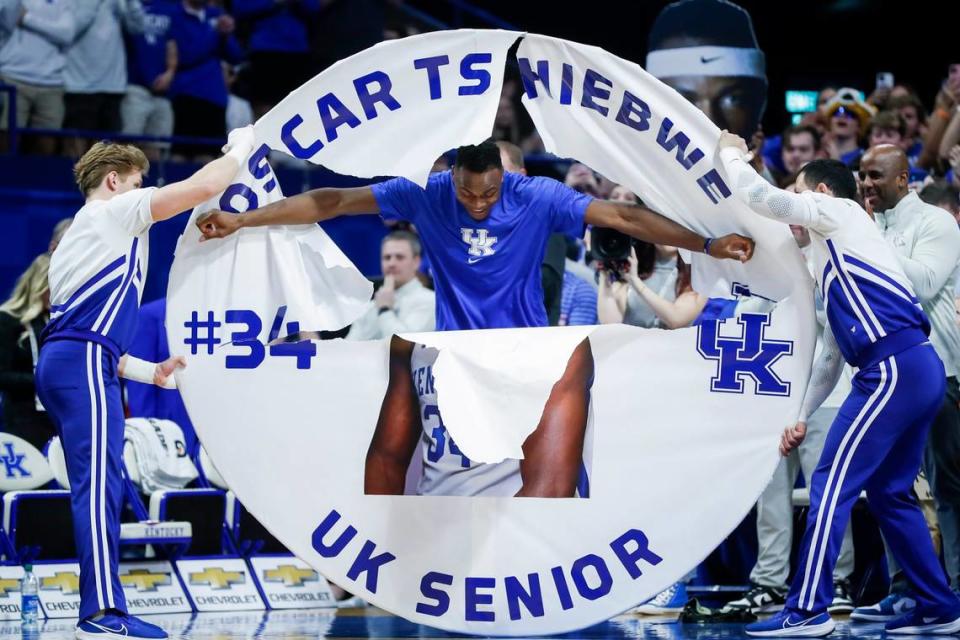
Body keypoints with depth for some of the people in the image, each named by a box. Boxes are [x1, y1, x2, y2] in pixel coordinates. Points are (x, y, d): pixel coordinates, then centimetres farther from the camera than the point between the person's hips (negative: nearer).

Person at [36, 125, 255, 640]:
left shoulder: (80, 235, 32)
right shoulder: (113, 212, 5)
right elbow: (204, 186, -4)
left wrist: (149, 371, 27)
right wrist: (240, 149, 14)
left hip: (60, 364, 10)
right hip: (83, 366, -10)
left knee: (97, 489, 9)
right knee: (99, 486, -15)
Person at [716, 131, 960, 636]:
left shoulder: (838, 211, 5)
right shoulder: (833, 260, 30)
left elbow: (759, 196, 0)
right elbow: (832, 352, 30)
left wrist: (730, 155, 20)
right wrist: (802, 416, 30)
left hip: (893, 370, -10)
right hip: (917, 370, 10)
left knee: (831, 484, -7)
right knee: (889, 492, 15)